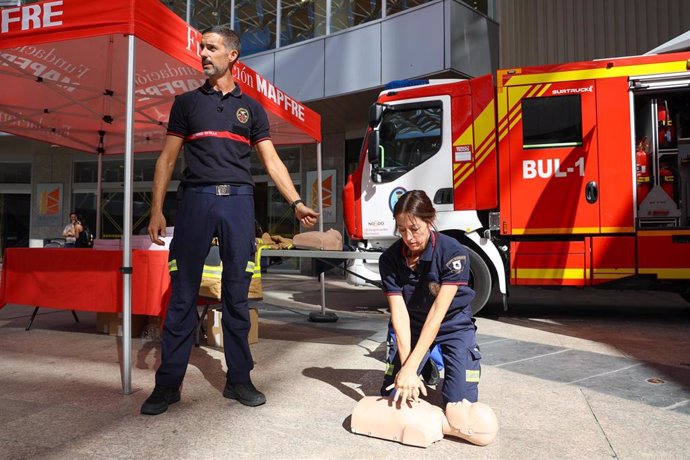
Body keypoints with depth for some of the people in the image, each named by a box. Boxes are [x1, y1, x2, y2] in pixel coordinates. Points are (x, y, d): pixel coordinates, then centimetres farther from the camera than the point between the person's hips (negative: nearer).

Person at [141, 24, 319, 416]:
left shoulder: (251, 107, 15)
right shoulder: (187, 102, 15)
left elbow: (272, 161, 10)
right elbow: (168, 158, 11)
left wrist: (296, 202, -3)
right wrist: (157, 209, 1)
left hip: (238, 201, 0)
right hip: (196, 199, 0)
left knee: (237, 294, 3)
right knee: (183, 294, -1)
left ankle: (239, 379, 13)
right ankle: (168, 383, 9)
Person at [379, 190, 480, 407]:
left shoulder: (454, 253, -27)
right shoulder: (390, 259, -17)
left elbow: (437, 314, -30)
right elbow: (399, 313, -21)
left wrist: (410, 367, -34)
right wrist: (407, 368, -30)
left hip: (453, 326, -2)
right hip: (412, 328, 3)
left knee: (460, 404, -13)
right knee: (391, 396, -5)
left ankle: (439, 365, 19)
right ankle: (427, 367, 25)